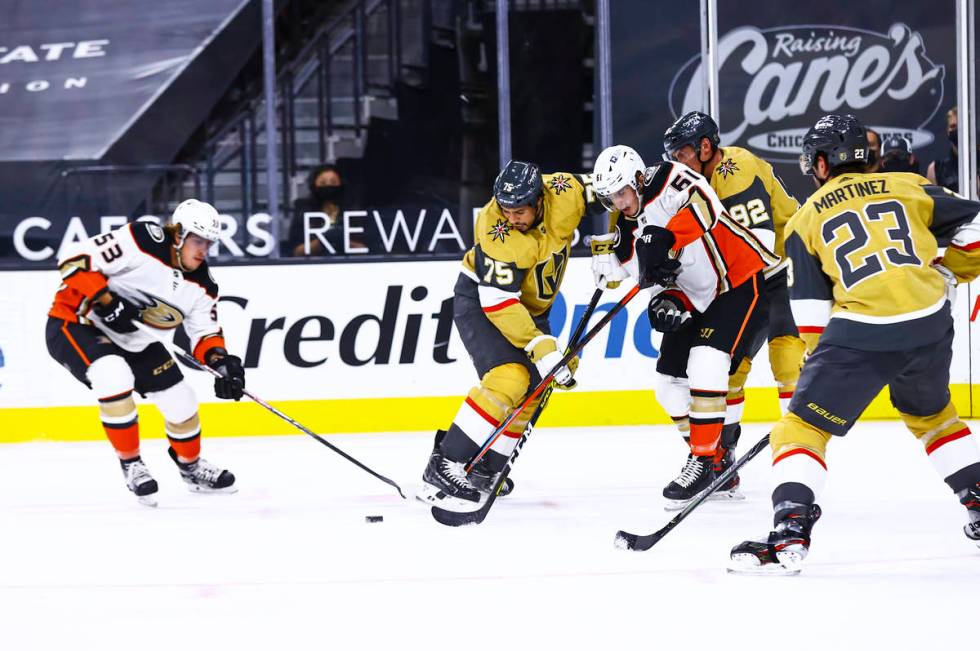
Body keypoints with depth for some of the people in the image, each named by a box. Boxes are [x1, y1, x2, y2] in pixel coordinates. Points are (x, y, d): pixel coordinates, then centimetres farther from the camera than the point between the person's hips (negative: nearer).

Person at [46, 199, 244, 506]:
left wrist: (221, 361, -19)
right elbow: (76, 258, -27)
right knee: (115, 376, -34)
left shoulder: (200, 286, -3)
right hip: (73, 323, -8)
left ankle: (191, 466, 33)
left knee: (179, 398, 4)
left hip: (125, 333, 8)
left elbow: (205, 332, 1)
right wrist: (105, 301, -31)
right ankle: (131, 465, -16)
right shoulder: (143, 241, -26)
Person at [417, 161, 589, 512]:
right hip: (479, 299, -7)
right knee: (509, 376, -25)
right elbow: (498, 302, -35)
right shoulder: (498, 233, -34)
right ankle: (444, 468, -27)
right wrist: (541, 348, -40)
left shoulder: (566, 193, -21)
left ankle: (484, 470, 15)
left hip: (530, 305, 7)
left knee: (533, 388, 6)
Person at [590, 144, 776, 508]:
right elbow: (663, 281, 7)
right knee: (671, 379, 7)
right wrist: (667, 303, -16)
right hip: (702, 299, 9)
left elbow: (706, 206, -37)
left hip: (747, 280, -9)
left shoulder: (670, 182, -17)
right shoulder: (628, 234, 4)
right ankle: (715, 457, 21)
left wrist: (663, 239, -46)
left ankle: (704, 461, -16)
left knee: (706, 363, -23)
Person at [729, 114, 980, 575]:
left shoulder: (805, 221, 11)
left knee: (803, 427, 3)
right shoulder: (908, 188, 15)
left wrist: (819, 363, 21)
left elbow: (811, 310, 10)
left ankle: (789, 533, -13)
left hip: (862, 334, -4)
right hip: (930, 323, 4)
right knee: (931, 414, 31)